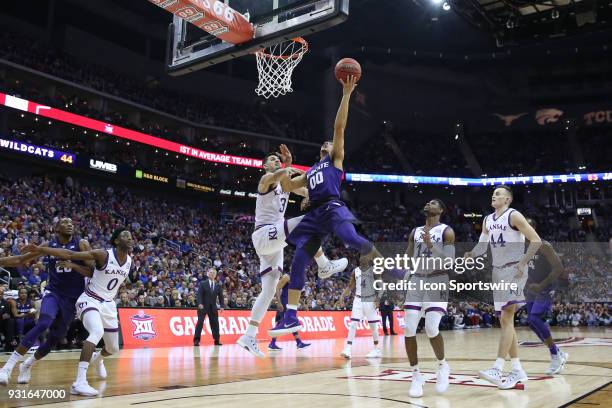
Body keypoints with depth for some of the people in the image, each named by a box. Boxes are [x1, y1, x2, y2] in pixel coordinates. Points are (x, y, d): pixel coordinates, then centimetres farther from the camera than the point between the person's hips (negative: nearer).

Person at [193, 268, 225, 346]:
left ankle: (216, 341, 12)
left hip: (213, 308, 3)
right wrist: (200, 303, -22)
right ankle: (196, 340, -5)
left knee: (215, 323, 3)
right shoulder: (203, 283, 2)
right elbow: (199, 294, -7)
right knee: (200, 322, -9)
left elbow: (221, 296, 6)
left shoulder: (218, 285, 10)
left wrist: (222, 306, -6)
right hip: (203, 307, -3)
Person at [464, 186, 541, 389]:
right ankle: (518, 371, 15)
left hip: (514, 271, -8)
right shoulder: (487, 220, 13)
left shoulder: (514, 216, -8)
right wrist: (471, 254, -2)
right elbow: (482, 244, 19)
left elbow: (536, 240, -12)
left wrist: (522, 263, -18)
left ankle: (497, 369, -20)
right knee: (505, 321, 8)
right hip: (498, 271, 8)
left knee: (506, 318, -16)